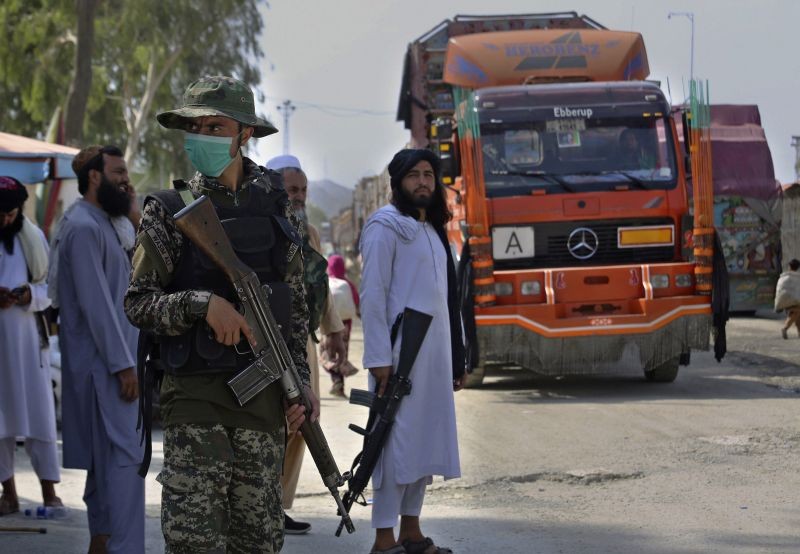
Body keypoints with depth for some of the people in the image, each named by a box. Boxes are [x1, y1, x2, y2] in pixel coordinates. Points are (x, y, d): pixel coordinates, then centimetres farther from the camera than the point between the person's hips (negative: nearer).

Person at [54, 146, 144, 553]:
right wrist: (122, 365, -21)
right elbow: (95, 303, -20)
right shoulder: (84, 228, -14)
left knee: (106, 455, 13)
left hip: (107, 362, 10)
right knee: (125, 456, -15)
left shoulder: (100, 225, 18)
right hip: (103, 363, -10)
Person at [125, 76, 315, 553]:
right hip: (196, 395, -3)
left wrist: (302, 380, 7)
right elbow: (138, 303, -3)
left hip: (264, 394, 3)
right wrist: (202, 304, -18)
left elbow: (297, 304, 14)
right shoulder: (170, 212, 0)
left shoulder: (275, 206, 9)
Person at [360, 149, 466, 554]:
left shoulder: (433, 230, 19)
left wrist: (456, 357, 16)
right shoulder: (386, 227, -5)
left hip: (434, 354, 8)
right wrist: (379, 360, -17)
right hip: (400, 354, -8)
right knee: (397, 442, -8)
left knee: (426, 441, 9)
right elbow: (372, 295, -11)